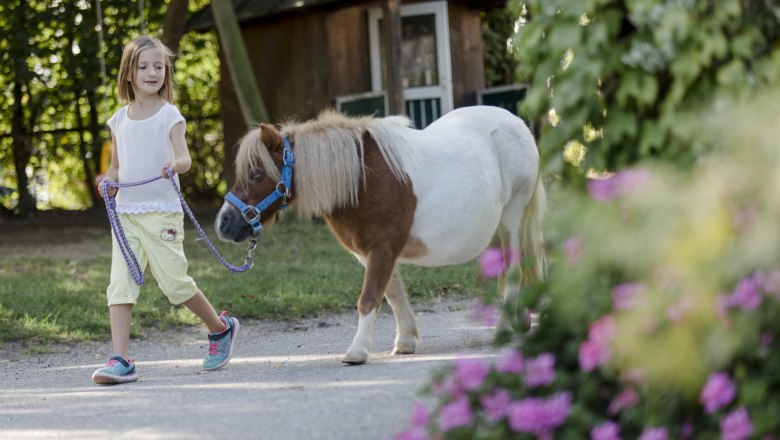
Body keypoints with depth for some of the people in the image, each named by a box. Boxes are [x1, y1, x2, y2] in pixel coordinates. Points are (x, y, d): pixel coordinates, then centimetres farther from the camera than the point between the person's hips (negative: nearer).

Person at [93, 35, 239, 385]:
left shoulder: (169, 114, -2)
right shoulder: (119, 119, 11)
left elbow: (184, 158, -14)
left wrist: (174, 165, -37)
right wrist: (109, 183, -2)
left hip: (162, 212, -4)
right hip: (125, 212, 4)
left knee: (174, 281, -3)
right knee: (120, 286, -7)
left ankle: (221, 328, 22)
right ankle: (120, 361, -10)